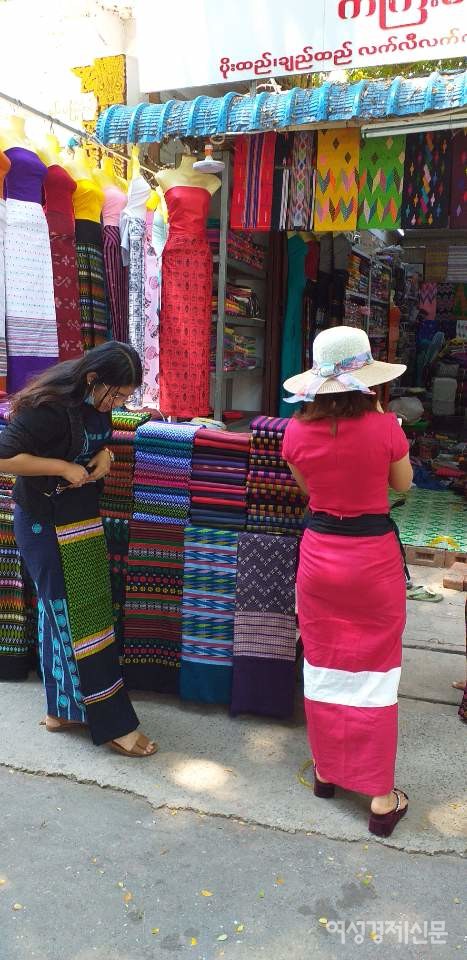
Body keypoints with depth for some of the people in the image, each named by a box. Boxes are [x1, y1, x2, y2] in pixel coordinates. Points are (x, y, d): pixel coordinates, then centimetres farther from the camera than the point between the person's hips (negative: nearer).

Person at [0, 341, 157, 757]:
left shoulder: (96, 403, 1)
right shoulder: (49, 407, -24)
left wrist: (104, 454, -3)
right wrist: (63, 467, -24)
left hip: (82, 519, 8)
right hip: (46, 525, -8)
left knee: (62, 615, 16)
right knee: (78, 619, -2)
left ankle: (63, 708, 30)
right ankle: (113, 724, 8)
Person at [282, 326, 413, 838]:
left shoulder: (297, 432, -7)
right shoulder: (384, 426, -15)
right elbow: (403, 483, 3)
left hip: (320, 553, 3)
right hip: (374, 556, -2)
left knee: (323, 666, 17)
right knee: (375, 671, 9)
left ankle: (326, 770, 33)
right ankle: (381, 796, 17)